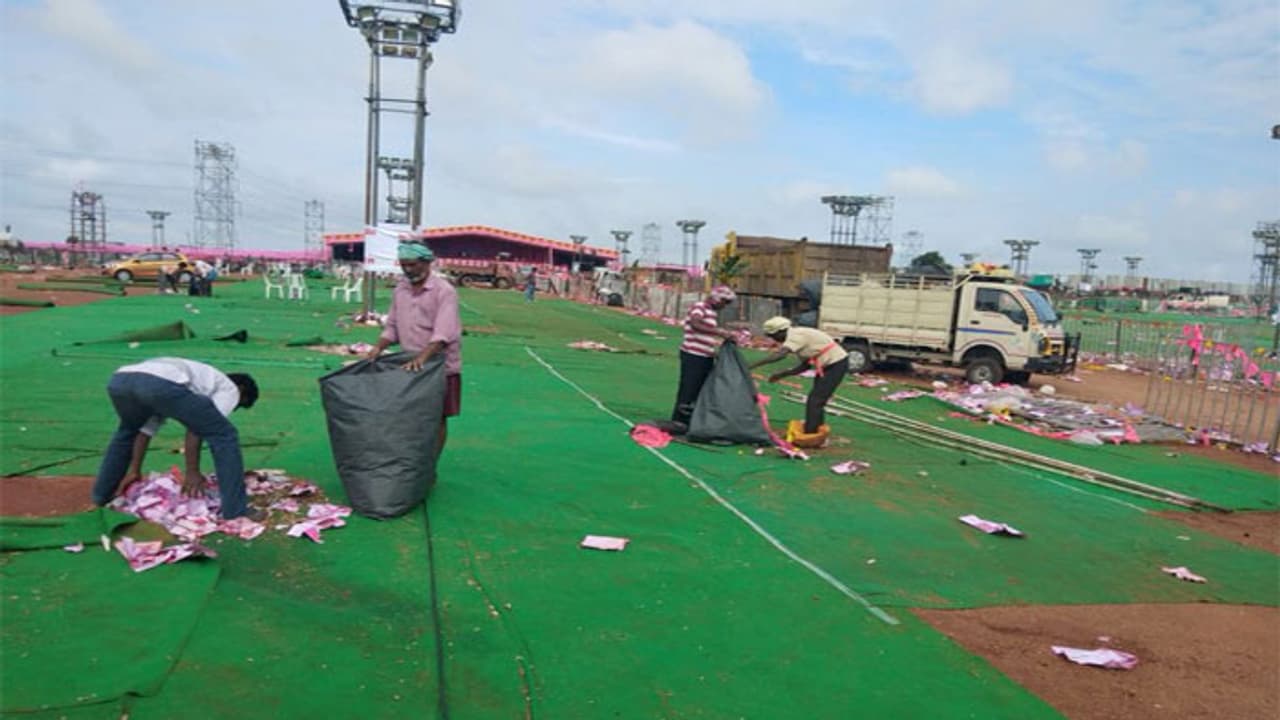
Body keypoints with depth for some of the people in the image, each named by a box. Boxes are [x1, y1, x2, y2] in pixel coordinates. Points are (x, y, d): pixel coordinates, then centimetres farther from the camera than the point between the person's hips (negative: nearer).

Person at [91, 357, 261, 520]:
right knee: (224, 436, 5)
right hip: (161, 383, -8)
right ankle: (236, 510, 4)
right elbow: (197, 429, 10)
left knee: (128, 430, 41)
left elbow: (146, 429, 41)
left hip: (119, 380, 8)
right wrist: (192, 472, 13)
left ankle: (102, 494, 49)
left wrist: (134, 470, 44)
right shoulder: (229, 389, 24)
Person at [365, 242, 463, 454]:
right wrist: (378, 348, -5)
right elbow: (392, 326, 13)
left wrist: (422, 357, -36)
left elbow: (443, 333, -24)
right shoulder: (399, 290, 7)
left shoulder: (444, 291, -13)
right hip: (410, 364, 6)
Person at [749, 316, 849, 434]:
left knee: (815, 401, -10)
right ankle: (816, 433, 24)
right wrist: (782, 374, 10)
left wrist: (754, 364, -33)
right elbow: (806, 365, 14)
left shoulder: (795, 335, -19)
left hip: (836, 363, -10)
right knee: (817, 401, 15)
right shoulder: (796, 336, 11)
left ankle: (809, 436, -6)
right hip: (829, 364, 10)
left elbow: (780, 354, -35)